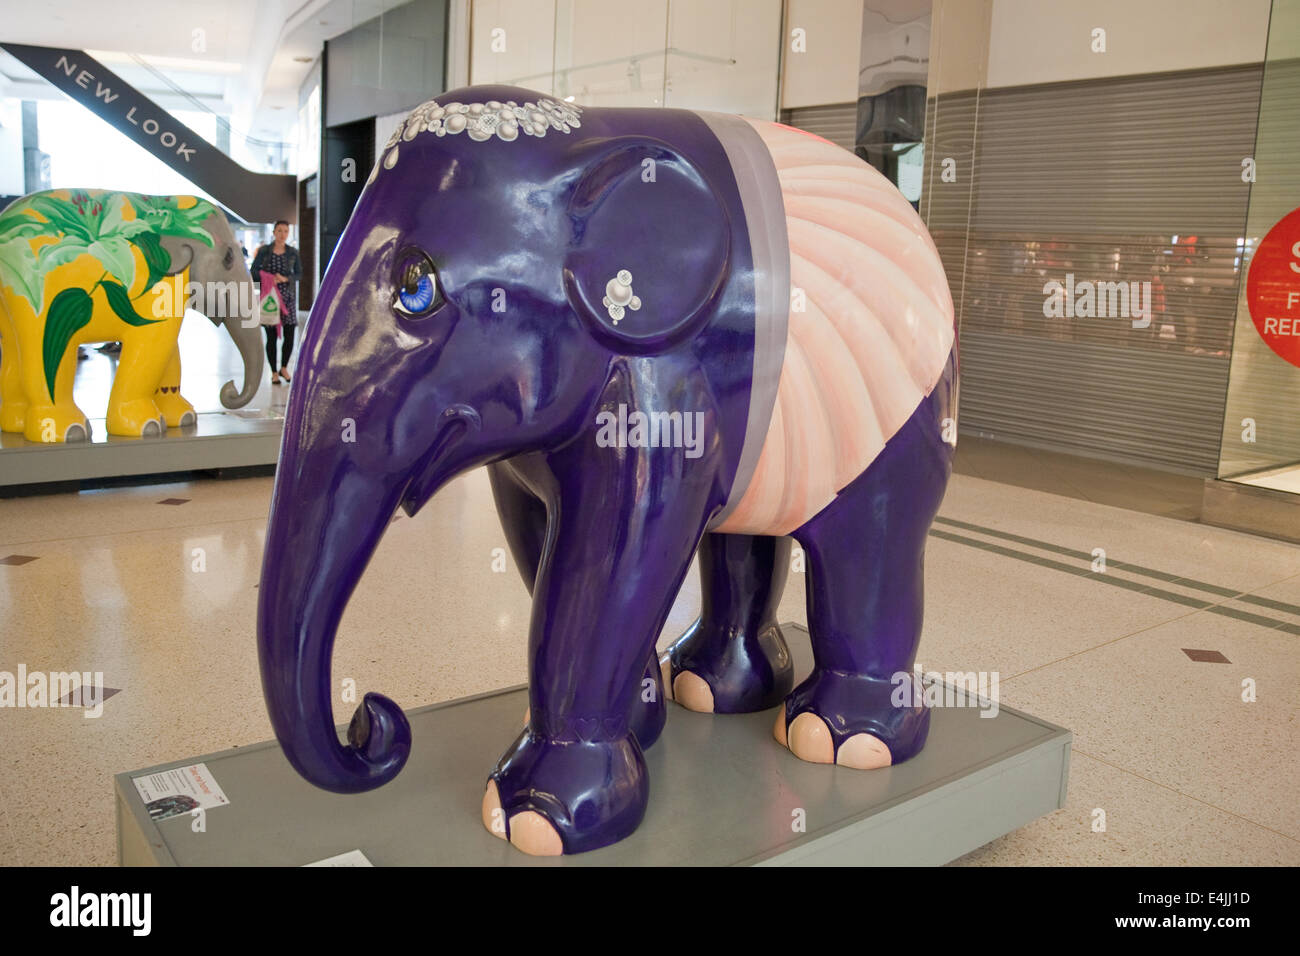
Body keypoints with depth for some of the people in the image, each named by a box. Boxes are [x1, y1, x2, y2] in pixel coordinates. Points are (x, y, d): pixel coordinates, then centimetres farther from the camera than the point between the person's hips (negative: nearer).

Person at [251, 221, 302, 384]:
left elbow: (299, 274, 5)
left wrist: (285, 278, -13)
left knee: (290, 335, -3)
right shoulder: (264, 250, 0)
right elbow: (253, 271, 3)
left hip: (288, 296, 1)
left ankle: (284, 368, 21)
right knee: (271, 336, 0)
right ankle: (274, 373, 14)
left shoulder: (293, 252, 4)